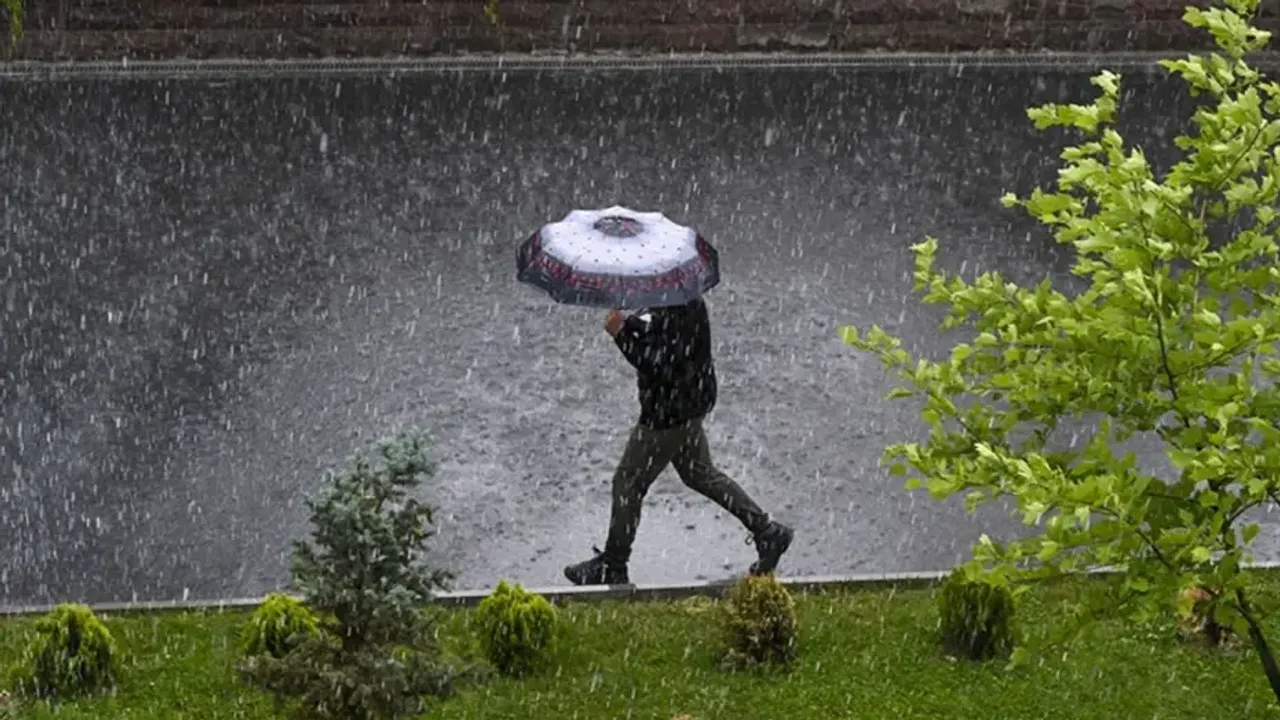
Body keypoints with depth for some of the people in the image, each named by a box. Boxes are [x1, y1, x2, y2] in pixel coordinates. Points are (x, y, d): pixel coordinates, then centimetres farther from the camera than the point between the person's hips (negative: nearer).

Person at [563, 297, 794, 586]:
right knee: (699, 473, 22)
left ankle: (612, 567, 14)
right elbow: (655, 332, 14)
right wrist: (629, 324, -8)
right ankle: (767, 531, 25)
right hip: (686, 402, 10)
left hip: (672, 410, -10)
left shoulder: (681, 312, -28)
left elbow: (661, 366, -32)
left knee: (628, 482, 2)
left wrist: (621, 333, -30)